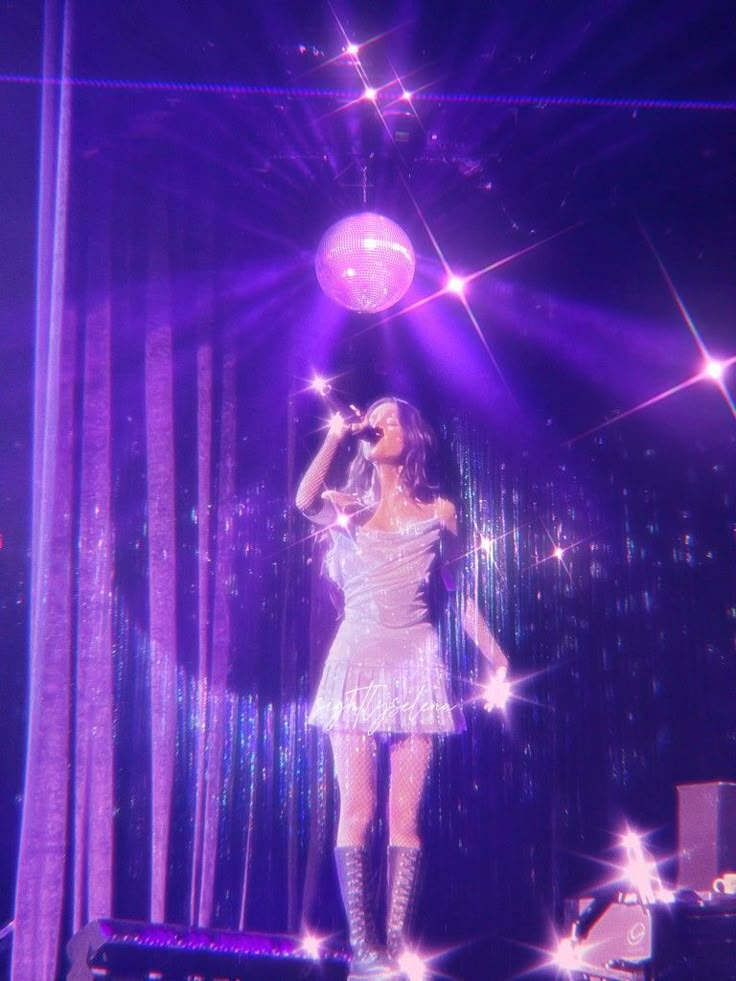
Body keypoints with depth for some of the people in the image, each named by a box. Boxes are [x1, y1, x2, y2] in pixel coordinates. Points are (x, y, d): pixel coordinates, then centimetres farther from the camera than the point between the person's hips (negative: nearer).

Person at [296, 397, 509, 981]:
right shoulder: (347, 508, 12)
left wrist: (496, 656, 5)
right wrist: (336, 435, -4)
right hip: (357, 662, 0)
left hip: (416, 665, 0)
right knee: (356, 811, -6)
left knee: (404, 815, -3)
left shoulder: (438, 511, 12)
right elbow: (305, 501, -12)